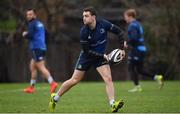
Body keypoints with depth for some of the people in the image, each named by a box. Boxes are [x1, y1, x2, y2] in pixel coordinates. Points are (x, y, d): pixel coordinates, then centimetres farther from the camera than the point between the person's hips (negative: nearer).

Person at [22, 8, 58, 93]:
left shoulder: (32, 24, -8)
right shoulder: (40, 23, 18)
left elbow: (30, 35, -20)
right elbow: (46, 34, 25)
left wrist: (25, 34, 2)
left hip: (36, 48, -9)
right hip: (42, 47, 9)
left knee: (41, 68, -14)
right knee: (32, 66, 16)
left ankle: (52, 83, -25)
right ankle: (31, 87, 19)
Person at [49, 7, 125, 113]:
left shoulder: (103, 24, -19)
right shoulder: (83, 31, -22)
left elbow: (119, 31, -7)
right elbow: (87, 51, -18)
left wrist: (122, 48, -15)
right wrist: (102, 55, -24)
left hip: (101, 56, 1)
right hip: (86, 57, -1)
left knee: (108, 78, -18)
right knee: (74, 80, 7)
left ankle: (113, 104, -23)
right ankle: (55, 98, 24)